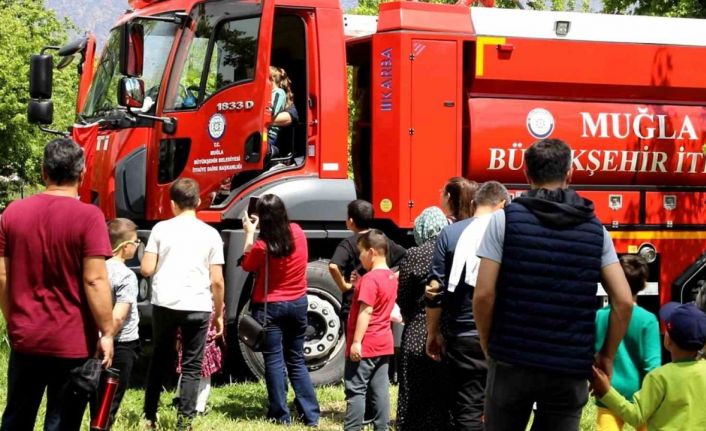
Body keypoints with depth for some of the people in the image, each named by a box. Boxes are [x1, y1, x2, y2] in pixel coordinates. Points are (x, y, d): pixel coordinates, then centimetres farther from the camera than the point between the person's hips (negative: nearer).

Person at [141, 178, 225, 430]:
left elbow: (146, 270, 0)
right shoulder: (210, 234, 2)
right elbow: (217, 280, 0)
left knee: (160, 359, 19)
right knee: (192, 366, 7)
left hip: (164, 304, 1)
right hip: (198, 307, -1)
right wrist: (219, 314, 10)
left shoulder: (161, 229, 2)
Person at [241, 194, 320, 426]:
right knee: (296, 360, 15)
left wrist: (250, 233, 3)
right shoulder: (297, 232, -7)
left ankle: (281, 415, 5)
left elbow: (247, 265, -1)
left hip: (270, 307, -5)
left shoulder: (262, 246, -21)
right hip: (298, 303, 5)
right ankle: (311, 415, 12)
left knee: (274, 361, 4)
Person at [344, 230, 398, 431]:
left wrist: (356, 341, -21)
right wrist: (359, 285, 9)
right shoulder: (391, 277, 11)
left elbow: (366, 311, -22)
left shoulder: (370, 279, -17)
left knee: (356, 389, -4)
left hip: (365, 346, -9)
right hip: (384, 343, 9)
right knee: (380, 389, 9)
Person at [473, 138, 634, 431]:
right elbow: (624, 301, -1)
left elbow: (484, 295, -8)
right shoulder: (595, 228, 5)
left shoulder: (505, 219, -3)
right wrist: (607, 356, 10)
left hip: (512, 362, -1)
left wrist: (488, 346, 6)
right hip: (571, 368, 2)